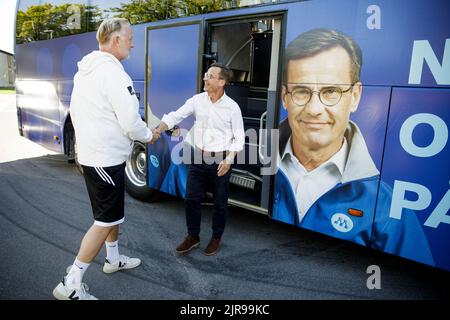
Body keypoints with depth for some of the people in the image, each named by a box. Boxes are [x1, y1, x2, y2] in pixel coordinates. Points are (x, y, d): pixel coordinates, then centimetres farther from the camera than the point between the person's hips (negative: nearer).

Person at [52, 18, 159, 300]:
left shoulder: (85, 70, 11)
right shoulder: (113, 72, -19)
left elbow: (78, 111, 17)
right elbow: (131, 122, -22)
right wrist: (149, 136, -2)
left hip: (92, 152, 10)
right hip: (106, 158, -10)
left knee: (113, 211, 22)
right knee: (106, 221, 0)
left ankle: (113, 259, 39)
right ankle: (71, 285, 9)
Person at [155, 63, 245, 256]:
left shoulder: (232, 107, -9)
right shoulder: (197, 100, -2)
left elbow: (239, 138, -5)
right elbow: (175, 116, -4)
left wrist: (229, 160, -17)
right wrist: (157, 131, -19)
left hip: (220, 160, -3)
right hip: (199, 158, 3)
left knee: (220, 203, 9)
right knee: (191, 199, 7)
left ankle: (216, 238, 30)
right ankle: (193, 237, 27)